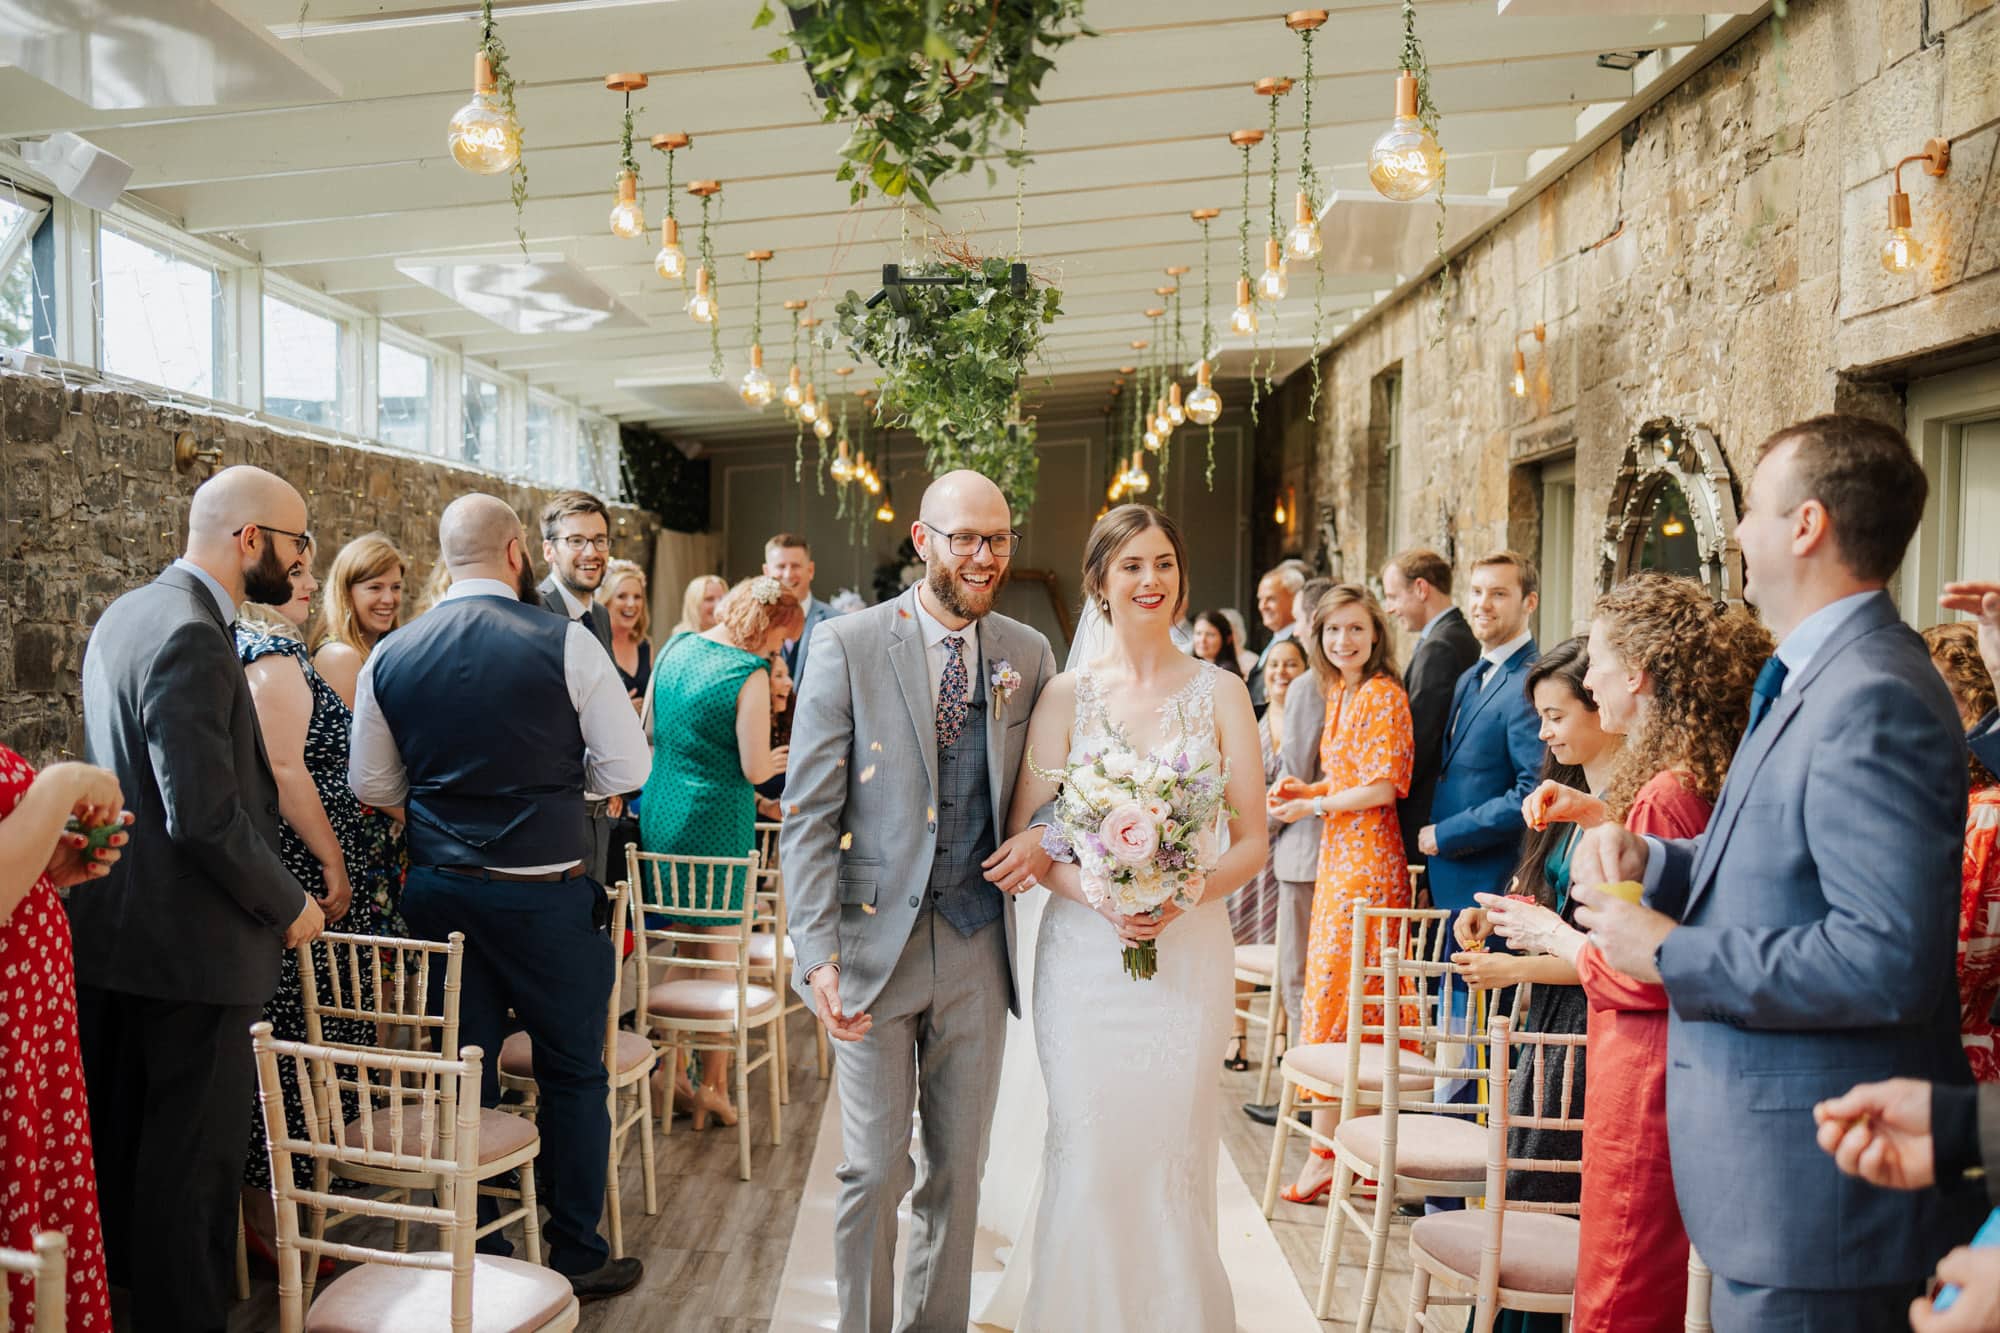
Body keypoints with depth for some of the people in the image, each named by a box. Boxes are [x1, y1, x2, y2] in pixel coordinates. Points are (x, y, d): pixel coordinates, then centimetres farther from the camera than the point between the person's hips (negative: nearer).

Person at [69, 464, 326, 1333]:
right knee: (192, 1161, 3)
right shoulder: (192, 639, -23)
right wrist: (289, 907, -12)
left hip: (113, 933, 10)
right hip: (188, 945, -10)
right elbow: (207, 819, -26)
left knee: (120, 1140, 23)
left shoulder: (127, 612, 10)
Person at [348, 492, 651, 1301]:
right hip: (545, 894, -4)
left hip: (439, 893, 4)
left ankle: (479, 1262, 28)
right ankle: (577, 1259, 22)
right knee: (572, 1074, 11)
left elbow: (371, 786, 7)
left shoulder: (389, 657, -1)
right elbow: (627, 770, -9)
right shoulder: (565, 644, -13)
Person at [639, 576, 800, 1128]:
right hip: (716, 822, -7)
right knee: (718, 947, 5)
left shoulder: (675, 649, 7)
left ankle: (669, 1067, 25)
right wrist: (780, 759, 5)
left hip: (658, 813, 7)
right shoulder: (749, 673, -16)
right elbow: (754, 769, -15)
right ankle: (712, 1086, 12)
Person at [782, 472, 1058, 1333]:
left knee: (959, 1167, 15)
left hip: (980, 945, 3)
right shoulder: (848, 644, -6)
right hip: (877, 940, -3)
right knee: (875, 1170, 6)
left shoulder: (1028, 655, 5)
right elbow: (808, 815, -8)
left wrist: (1046, 837, -7)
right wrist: (818, 953, -15)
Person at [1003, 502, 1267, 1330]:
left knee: (1173, 1155, 7)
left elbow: (1251, 842, 2)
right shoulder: (1067, 695, 3)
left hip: (1189, 949, 0)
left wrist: (1179, 896, -15)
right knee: (1087, 1155, 3)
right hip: (1083, 949, 0)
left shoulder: (1221, 693, 4)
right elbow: (1024, 838, 1)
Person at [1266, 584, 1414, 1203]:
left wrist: (1314, 805, -9)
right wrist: (1306, 789, 8)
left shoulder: (1382, 694, -11)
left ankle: (1325, 1149, 2)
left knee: (1336, 996, -6)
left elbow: (1385, 785, -17)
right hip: (1339, 856, 9)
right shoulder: (1340, 695, 17)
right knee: (1341, 997, 10)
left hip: (1366, 860, -9)